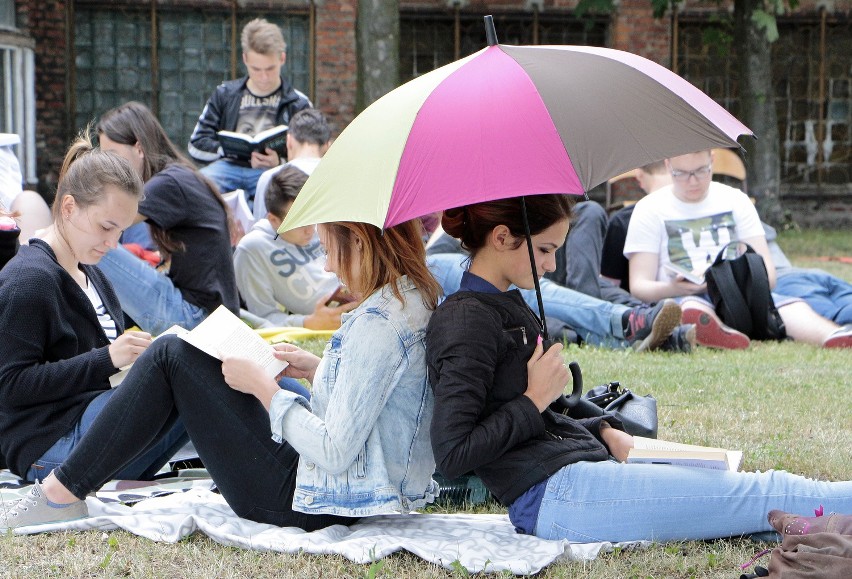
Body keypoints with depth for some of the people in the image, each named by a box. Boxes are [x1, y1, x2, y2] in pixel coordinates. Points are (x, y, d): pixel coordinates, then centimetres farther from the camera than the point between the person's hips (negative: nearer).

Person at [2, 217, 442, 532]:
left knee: (171, 357, -3)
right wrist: (318, 371, 8)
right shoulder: (417, 298, 4)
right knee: (176, 352, 18)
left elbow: (335, 453, -27)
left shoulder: (377, 323, -25)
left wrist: (264, 388, -15)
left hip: (312, 504, -10)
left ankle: (61, 493, 5)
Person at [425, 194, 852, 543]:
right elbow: (451, 454, -20)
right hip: (557, 495, -10)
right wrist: (535, 400, -13)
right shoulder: (468, 319, -12)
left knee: (760, 488, 4)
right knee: (769, 497, -11)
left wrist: (603, 431, 11)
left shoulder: (505, 305, 19)